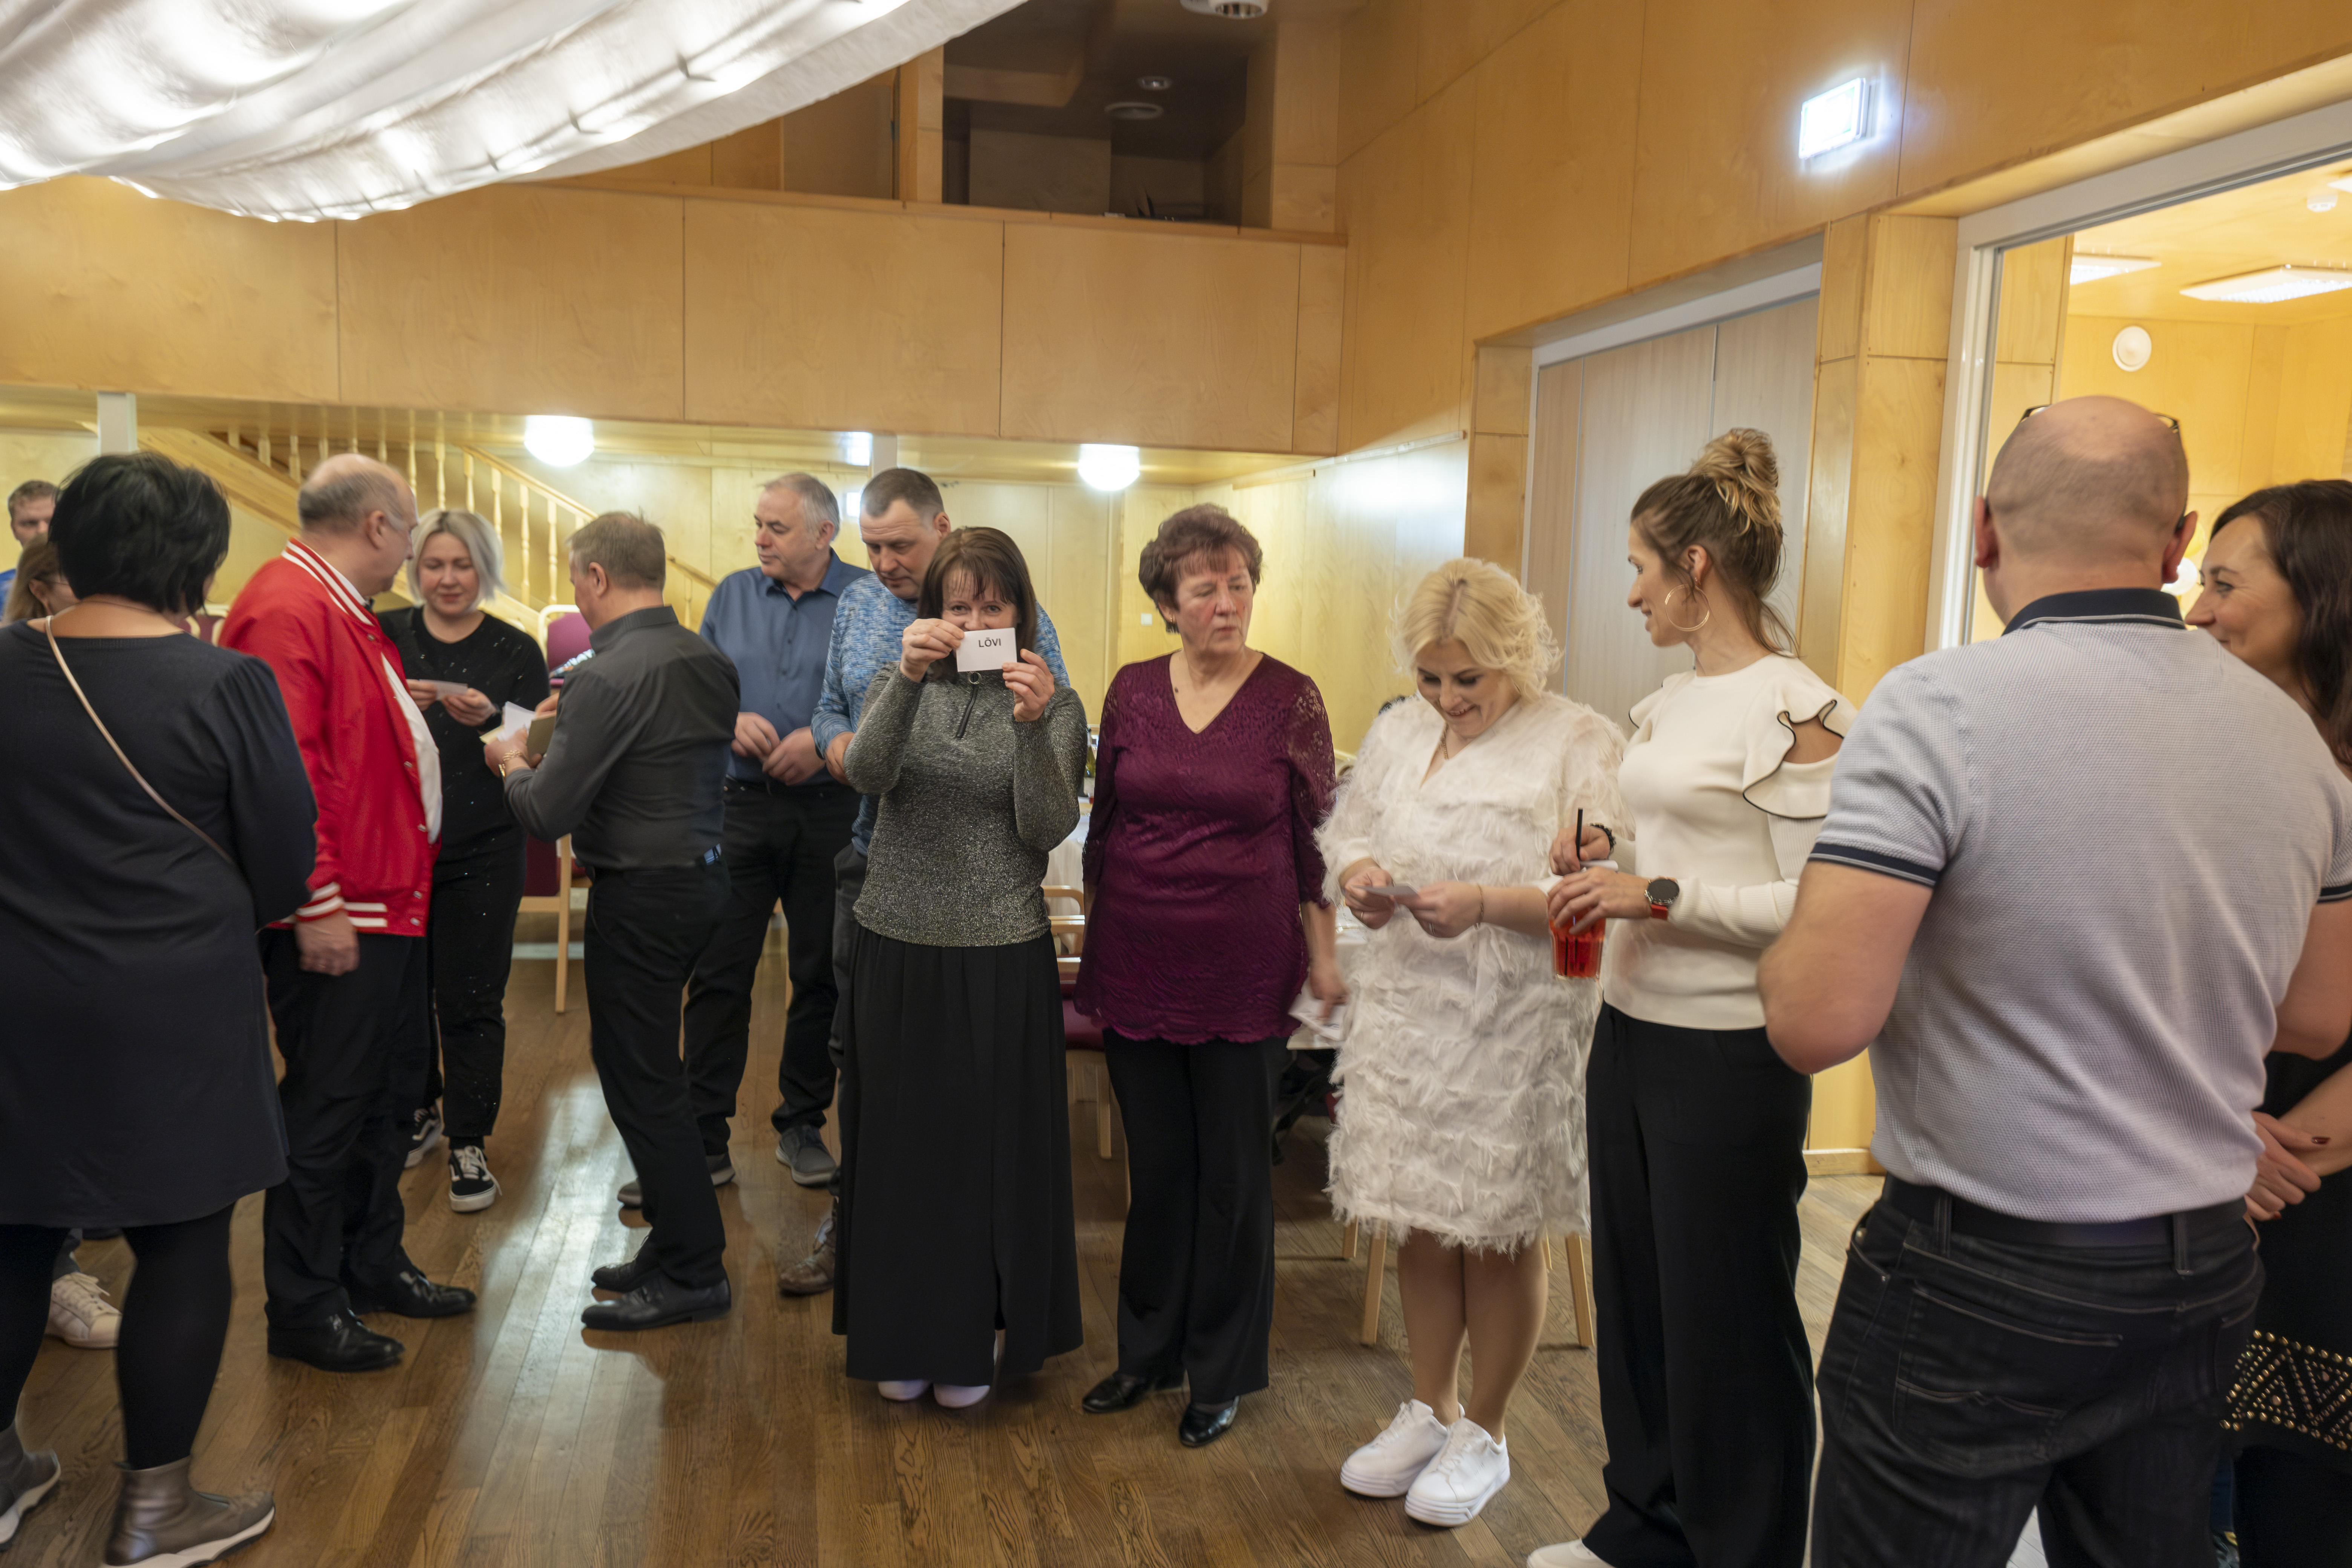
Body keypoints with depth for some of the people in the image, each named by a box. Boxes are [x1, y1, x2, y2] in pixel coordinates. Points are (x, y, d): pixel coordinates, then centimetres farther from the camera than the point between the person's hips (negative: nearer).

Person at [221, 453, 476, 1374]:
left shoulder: (347, 611, 17)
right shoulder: (286, 607, -17)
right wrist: (318, 906, -24)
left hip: (390, 902, 11)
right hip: (336, 917, -11)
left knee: (388, 1090, 18)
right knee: (326, 1106, 0)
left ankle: (374, 1263, 33)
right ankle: (304, 1307, 13)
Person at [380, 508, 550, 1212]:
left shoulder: (515, 650, 1)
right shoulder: (386, 637, 4)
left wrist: (490, 721, -20)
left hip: (481, 855, -2)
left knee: (471, 1002, 0)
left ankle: (469, 1146, 11)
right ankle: (420, 1110, 34)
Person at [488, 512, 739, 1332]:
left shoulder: (607, 680, -20)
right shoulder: (711, 662, 6)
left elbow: (548, 816, -19)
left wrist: (512, 763, 2)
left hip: (641, 894, -9)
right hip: (703, 874, 9)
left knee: (641, 1081, 2)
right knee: (648, 1067, 19)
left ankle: (693, 1273, 11)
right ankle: (676, 1240, 29)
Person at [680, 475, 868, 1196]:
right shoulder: (732, 596, 9)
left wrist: (827, 740, -19)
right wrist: (730, 719, -8)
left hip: (830, 812, -2)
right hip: (740, 806, 2)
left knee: (821, 975, 8)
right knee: (718, 973, 3)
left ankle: (802, 1126, 24)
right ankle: (701, 1135, 13)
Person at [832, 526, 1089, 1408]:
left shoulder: (1055, 706, -1)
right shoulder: (905, 685, 4)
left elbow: (1048, 830, -13)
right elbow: (866, 774, -16)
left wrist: (1032, 727, -27)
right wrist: (907, 679, -31)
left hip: (1000, 957, -2)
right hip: (897, 947, 2)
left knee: (989, 1147, 7)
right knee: (899, 1142, 11)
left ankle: (975, 1341, 27)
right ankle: (904, 1339, 29)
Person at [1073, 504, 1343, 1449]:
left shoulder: (1291, 699, -4)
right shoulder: (1132, 692, 4)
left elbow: (1313, 838, 0)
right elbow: (1103, 827, 10)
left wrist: (1325, 956, -1)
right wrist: (1094, 948, 11)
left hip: (1244, 971, -2)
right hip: (1139, 962, 2)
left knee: (1233, 1174, 8)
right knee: (1156, 1166, 13)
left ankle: (1221, 1372, 25)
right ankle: (1147, 1351, 31)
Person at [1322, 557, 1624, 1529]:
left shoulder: (1579, 745, -9)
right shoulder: (1397, 733, 10)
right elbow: (1342, 833, 17)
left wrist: (1486, 903, -25)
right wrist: (1358, 875, -5)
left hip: (1517, 1028, -5)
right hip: (1406, 1009, 5)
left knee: (1500, 1234, 7)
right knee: (1420, 1222, 14)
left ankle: (1483, 1432, 27)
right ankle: (1430, 1408, 34)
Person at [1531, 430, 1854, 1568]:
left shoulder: (1793, 711, -15)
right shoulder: (1669, 703, 11)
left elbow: (1814, 905, -19)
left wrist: (1660, 896, -22)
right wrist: (1610, 857, 4)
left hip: (1726, 1055, -8)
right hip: (1630, 1030, 9)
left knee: (1725, 1319, 6)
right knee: (1634, 1292, 19)